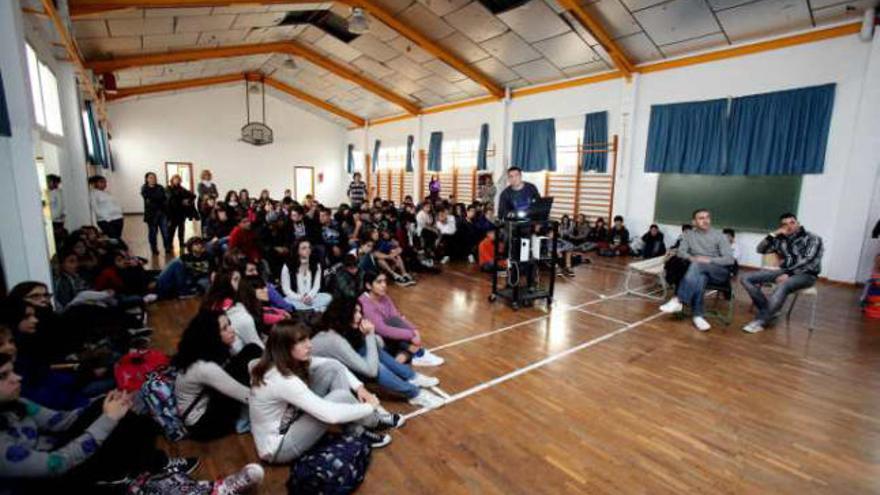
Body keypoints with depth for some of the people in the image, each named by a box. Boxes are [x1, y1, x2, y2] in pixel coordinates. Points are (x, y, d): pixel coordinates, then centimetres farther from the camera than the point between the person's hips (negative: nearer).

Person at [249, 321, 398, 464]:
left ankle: (358, 431, -2)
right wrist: (370, 407, -20)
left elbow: (333, 363, 4)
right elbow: (330, 414, -34)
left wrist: (359, 387, -8)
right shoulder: (282, 380, -32)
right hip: (277, 449, -8)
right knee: (340, 397, -23)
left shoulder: (287, 361, -6)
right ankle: (375, 421, 8)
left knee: (333, 369, -7)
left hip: (289, 423, 8)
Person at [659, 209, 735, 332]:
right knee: (699, 278, -38)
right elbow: (680, 252, 2)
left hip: (719, 272, -1)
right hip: (699, 271, 2)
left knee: (697, 265, -36)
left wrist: (709, 260, -22)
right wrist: (691, 258, -20)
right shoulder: (688, 235, 12)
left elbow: (730, 259, -5)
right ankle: (697, 316, -40)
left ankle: (678, 300, -41)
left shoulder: (719, 236, 3)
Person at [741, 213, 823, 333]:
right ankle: (768, 312, -9)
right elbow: (761, 250, 11)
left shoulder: (812, 238, -1)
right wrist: (773, 234, -1)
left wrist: (788, 274, -23)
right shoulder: (781, 240, 13)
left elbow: (808, 261, -13)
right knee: (747, 279, -12)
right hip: (785, 271, 6)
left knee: (782, 286, -39)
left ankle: (761, 321, -27)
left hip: (806, 274, -5)